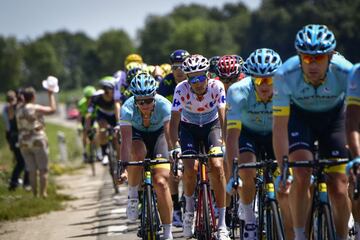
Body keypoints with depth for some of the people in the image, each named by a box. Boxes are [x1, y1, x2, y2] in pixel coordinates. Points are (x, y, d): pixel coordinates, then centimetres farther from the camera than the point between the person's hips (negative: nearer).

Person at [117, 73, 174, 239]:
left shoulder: (163, 105, -32)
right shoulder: (128, 108, -31)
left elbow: (170, 135, -39)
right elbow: (126, 141, -37)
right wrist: (124, 168, -49)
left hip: (158, 135, 0)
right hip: (137, 134, 0)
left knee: (161, 182, -17)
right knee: (137, 152, -37)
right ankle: (132, 196, -14)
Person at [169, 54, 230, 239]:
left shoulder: (216, 87, -26)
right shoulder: (182, 89, -27)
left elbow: (223, 117, -30)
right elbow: (175, 119, -30)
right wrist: (173, 147, -43)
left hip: (212, 125, 0)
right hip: (189, 127, 0)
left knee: (217, 166, -21)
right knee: (190, 167, -23)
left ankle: (222, 223, -14)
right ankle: (189, 209, 6)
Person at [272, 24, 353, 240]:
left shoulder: (346, 72, -34)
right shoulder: (285, 76, -33)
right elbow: (280, 126, -28)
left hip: (334, 115, 0)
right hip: (299, 115, 0)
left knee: (339, 190, -7)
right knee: (301, 176, -22)